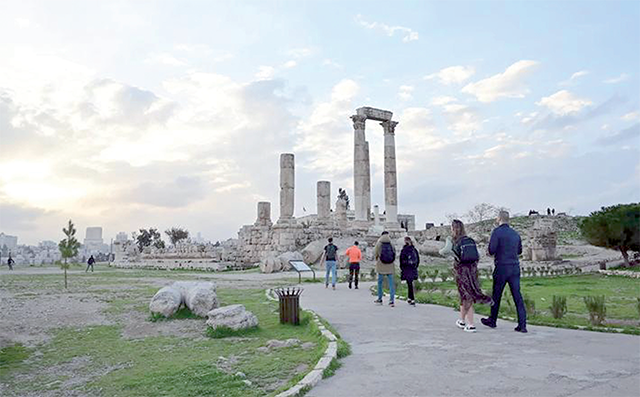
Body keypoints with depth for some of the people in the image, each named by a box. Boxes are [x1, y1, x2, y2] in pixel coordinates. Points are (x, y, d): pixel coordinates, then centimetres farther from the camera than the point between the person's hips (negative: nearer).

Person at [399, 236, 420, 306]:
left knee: (409, 284, -4)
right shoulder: (414, 249, 4)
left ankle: (413, 300, -8)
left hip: (406, 268, -5)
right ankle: (409, 298, 25)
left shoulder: (404, 250, -11)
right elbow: (418, 259, 10)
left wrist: (401, 268, -1)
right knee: (410, 283, 18)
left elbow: (401, 260, -11)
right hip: (413, 269, 5)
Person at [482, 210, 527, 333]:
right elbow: (519, 250, 21)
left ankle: (492, 320, 23)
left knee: (496, 295, 9)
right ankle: (522, 325, 0)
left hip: (502, 267, -5)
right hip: (515, 267, 5)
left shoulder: (497, 231, -9)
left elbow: (491, 250, -15)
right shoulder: (515, 233, 11)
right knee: (517, 296, 3)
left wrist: (493, 253, 7)